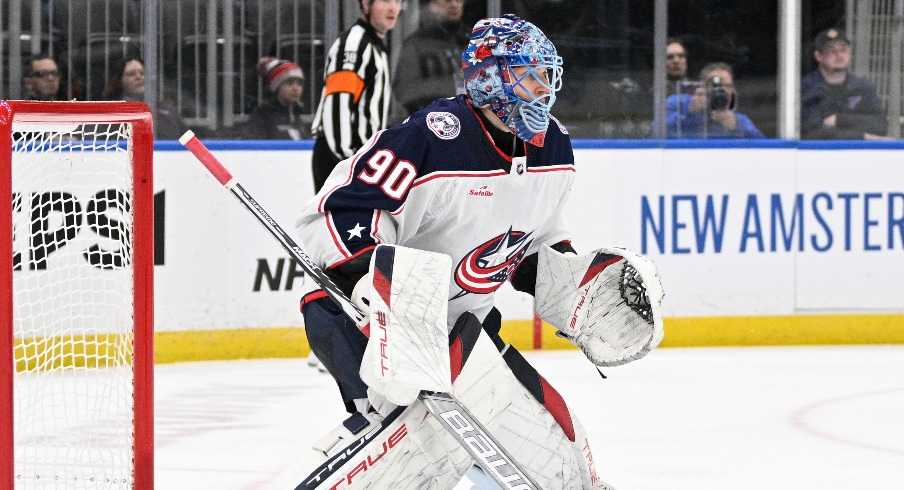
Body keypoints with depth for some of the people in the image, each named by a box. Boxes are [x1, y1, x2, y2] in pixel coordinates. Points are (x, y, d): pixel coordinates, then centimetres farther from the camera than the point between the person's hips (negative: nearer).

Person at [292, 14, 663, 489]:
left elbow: (533, 238, 20)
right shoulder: (432, 138, -25)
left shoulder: (552, 148, 3)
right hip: (354, 309, -9)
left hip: (457, 322, 9)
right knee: (437, 427, -33)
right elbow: (334, 215, -26)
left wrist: (581, 289, 6)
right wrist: (380, 286, -38)